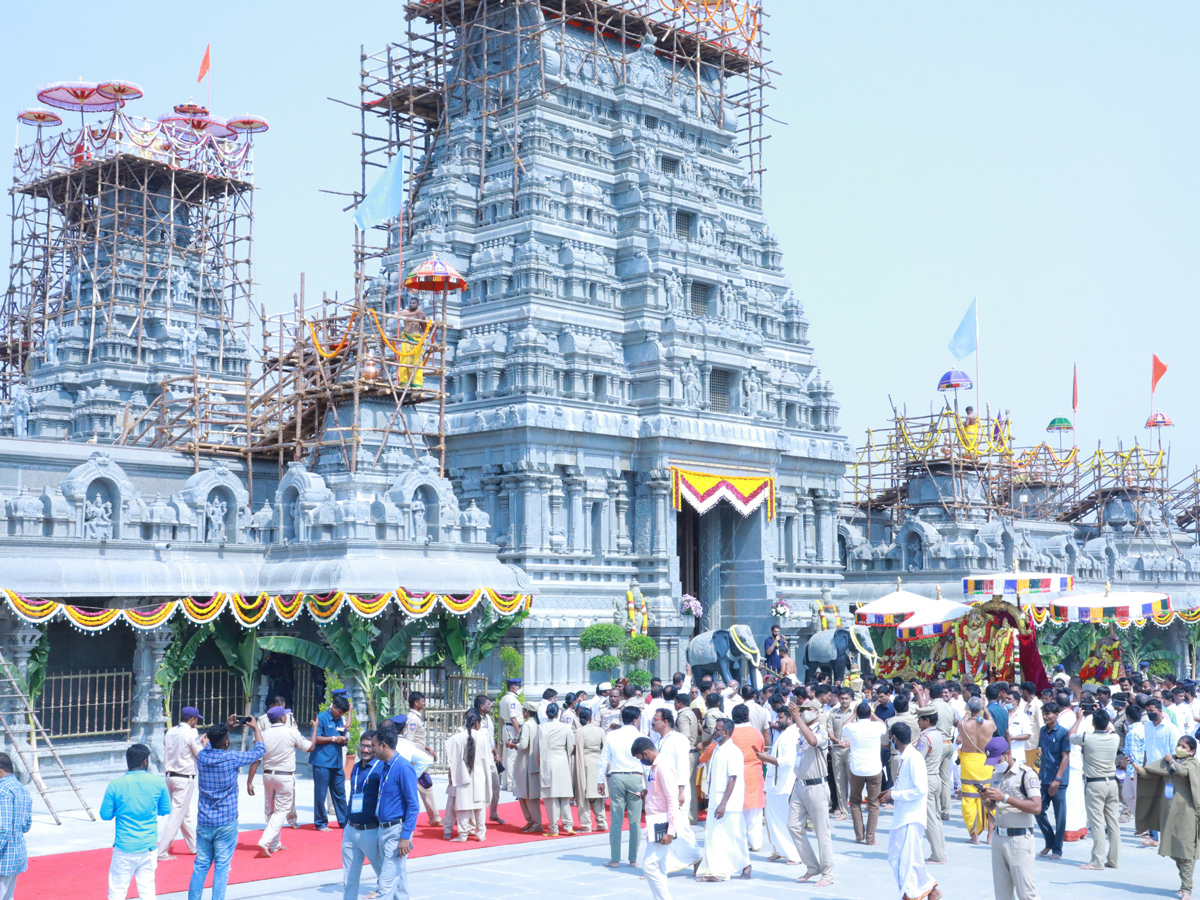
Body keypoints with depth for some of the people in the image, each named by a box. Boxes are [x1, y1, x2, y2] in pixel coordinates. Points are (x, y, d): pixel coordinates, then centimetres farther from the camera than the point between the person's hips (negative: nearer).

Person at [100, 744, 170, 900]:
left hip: (124, 848, -2)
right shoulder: (158, 783, -5)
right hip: (149, 847, 2)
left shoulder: (115, 786, -9)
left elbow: (105, 815, -1)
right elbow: (166, 810, 7)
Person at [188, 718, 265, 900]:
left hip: (204, 822, 4)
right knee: (221, 868, 2)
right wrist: (255, 728, 14)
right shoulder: (232, 758, -15)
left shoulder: (202, 756, -2)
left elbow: (212, 744, 24)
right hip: (226, 823, -4)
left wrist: (226, 727, 25)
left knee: (201, 866, 12)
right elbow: (260, 750, 0)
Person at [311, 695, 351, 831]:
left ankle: (343, 821, 16)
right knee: (320, 794, 0)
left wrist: (343, 740, 1)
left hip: (337, 763, 7)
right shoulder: (322, 718, -7)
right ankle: (320, 823, 9)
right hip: (322, 762, -7)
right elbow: (315, 738, -12)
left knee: (340, 793, 9)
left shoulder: (340, 719, 15)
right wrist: (333, 739, -14)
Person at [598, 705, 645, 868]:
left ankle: (615, 859, 4)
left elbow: (604, 759, 4)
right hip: (635, 778, -1)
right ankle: (633, 859, 9)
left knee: (616, 821, 4)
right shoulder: (640, 737, -3)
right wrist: (647, 784, 4)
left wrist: (600, 781, 11)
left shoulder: (611, 736, 3)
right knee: (635, 821, 6)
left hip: (616, 778, 1)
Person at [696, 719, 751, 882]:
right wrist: (711, 799, 17)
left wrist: (723, 804, -22)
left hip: (729, 804, -8)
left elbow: (732, 779, -19)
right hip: (715, 803, 8)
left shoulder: (733, 752, -14)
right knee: (713, 836, 4)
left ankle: (745, 864, 20)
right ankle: (715, 871, 7)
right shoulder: (717, 750, 12)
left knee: (735, 835, 2)